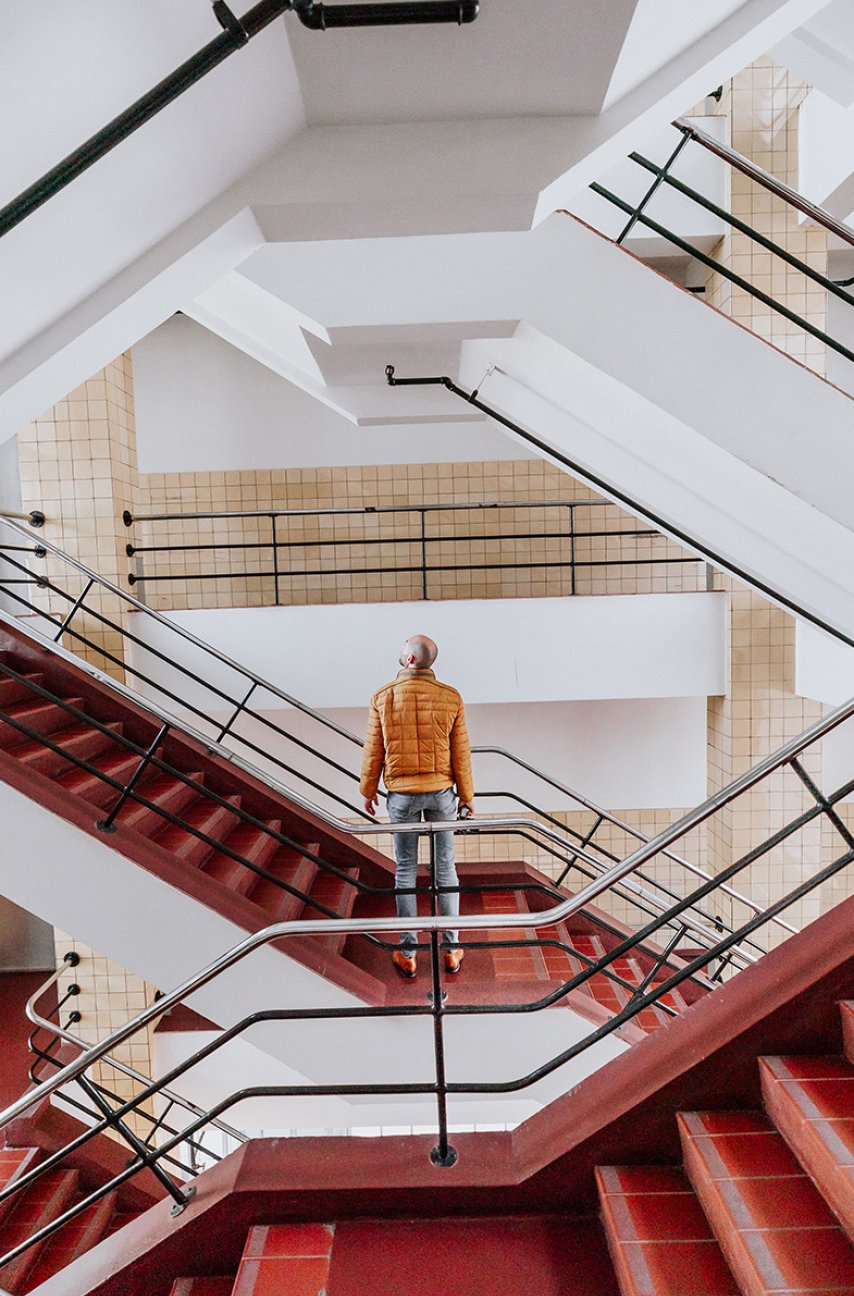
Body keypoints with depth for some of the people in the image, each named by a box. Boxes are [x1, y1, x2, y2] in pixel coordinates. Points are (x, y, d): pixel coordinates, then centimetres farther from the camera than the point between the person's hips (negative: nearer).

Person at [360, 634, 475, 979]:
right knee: (445, 867, 12)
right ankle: (451, 950, 21)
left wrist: (368, 790, 10)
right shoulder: (450, 698, -9)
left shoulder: (383, 697, -11)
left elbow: (373, 751, -4)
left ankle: (407, 954, 19)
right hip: (441, 792, 1)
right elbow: (461, 753, -4)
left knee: (405, 870, 10)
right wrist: (467, 795, 8)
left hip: (402, 794, 0)